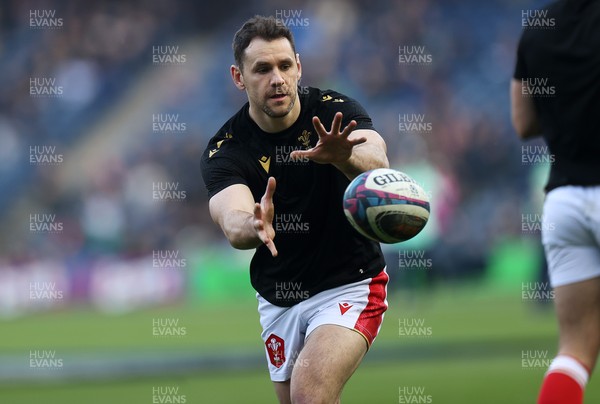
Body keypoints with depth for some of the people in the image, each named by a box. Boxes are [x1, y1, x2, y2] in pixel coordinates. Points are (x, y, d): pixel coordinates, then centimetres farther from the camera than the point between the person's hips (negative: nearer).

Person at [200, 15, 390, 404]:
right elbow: (232, 221, -31)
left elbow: (377, 164, -36)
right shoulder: (224, 151, -12)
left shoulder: (335, 112, -15)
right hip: (278, 299, 4)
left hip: (348, 285, -4)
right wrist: (253, 226, -57)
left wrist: (344, 156, -61)